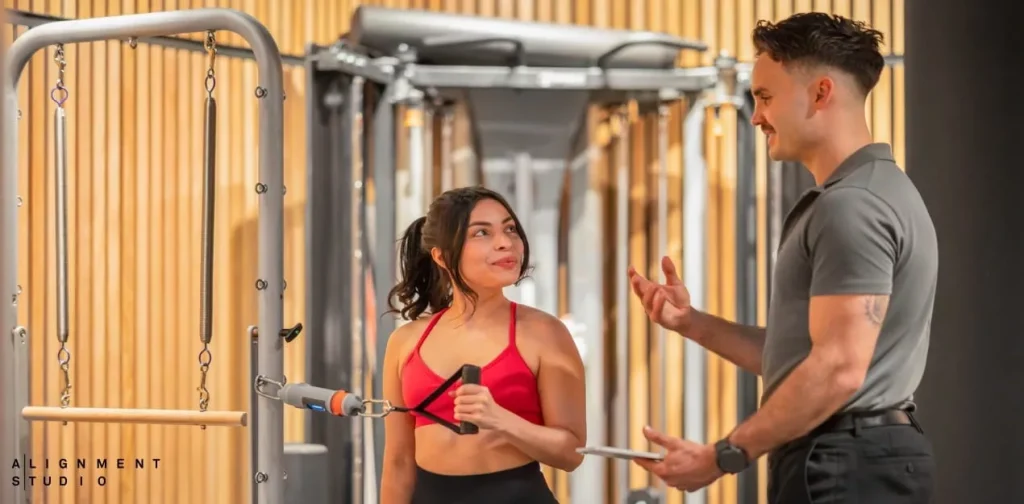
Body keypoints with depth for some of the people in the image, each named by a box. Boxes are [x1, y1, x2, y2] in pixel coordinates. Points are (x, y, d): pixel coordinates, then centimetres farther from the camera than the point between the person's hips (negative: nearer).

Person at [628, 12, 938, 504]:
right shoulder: (868, 195, 19)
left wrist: (722, 457, -19)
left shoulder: (851, 205, -16)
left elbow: (838, 369, -24)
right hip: (856, 459, 11)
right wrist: (692, 322, 11)